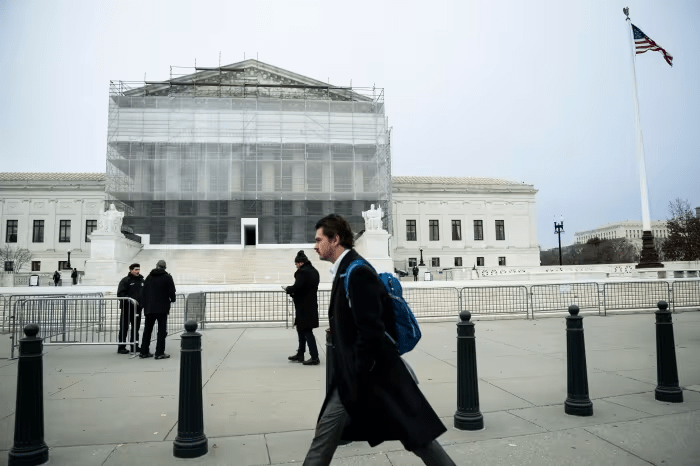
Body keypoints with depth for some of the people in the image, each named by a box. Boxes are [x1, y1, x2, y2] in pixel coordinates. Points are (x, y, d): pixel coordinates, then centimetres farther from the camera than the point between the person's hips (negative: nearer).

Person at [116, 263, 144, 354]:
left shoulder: (141, 281, 14)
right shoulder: (125, 280, -6)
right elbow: (120, 294, -13)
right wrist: (130, 300, -20)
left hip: (137, 308, 6)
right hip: (127, 308, -6)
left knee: (136, 328, 12)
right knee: (124, 328, -2)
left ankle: (135, 346, 21)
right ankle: (121, 347, 5)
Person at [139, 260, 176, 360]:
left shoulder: (149, 277, 9)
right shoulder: (167, 277, -4)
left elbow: (144, 292, 9)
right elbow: (172, 291, -6)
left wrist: (145, 305, 15)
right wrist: (172, 299, 14)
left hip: (149, 308, 5)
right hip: (162, 308, -4)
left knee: (147, 329, 13)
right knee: (162, 330, -1)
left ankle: (144, 352, 18)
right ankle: (160, 353, -2)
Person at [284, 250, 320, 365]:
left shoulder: (302, 272, -17)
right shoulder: (314, 271, 11)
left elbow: (297, 287, -27)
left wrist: (288, 289, -6)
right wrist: (293, 292, 9)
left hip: (304, 307, -9)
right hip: (311, 305, 9)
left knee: (307, 331, -2)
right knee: (301, 329, 19)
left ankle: (314, 357, 1)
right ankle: (300, 354, 29)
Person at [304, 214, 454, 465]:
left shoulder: (358, 273, -21)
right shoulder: (345, 272, 10)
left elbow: (371, 331, -26)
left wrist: (359, 378, -20)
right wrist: (351, 378, 19)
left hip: (376, 374, -10)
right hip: (353, 375, 10)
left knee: (416, 434, 4)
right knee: (326, 429, 13)